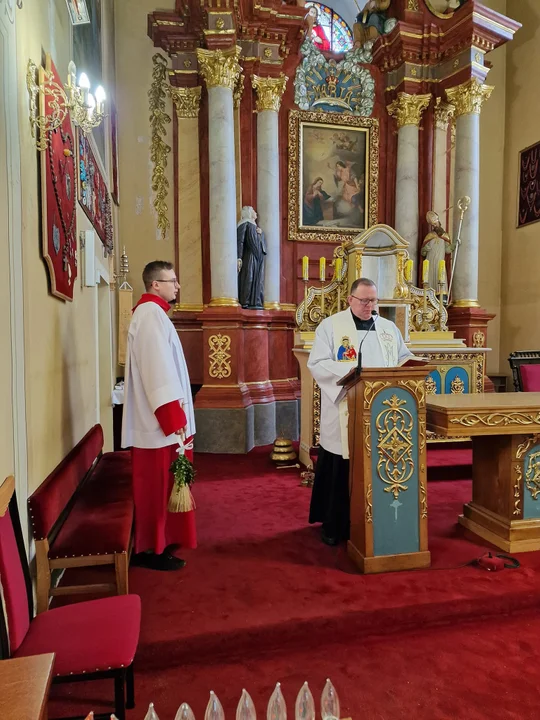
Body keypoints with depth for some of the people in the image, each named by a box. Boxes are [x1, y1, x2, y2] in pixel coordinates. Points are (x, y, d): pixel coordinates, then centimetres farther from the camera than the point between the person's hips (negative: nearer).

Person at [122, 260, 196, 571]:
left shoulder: (151, 313, 16)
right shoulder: (151, 314, -16)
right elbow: (157, 370, -24)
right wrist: (173, 418, -24)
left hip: (160, 417, 10)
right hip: (159, 420, -10)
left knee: (161, 484, 18)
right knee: (157, 485, 1)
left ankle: (157, 541, 31)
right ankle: (151, 549, 14)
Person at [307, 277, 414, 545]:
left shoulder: (389, 328, 14)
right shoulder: (330, 326, -1)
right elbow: (317, 364, -10)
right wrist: (353, 370, -22)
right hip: (343, 414, -4)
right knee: (341, 470, 2)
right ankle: (334, 525, 18)